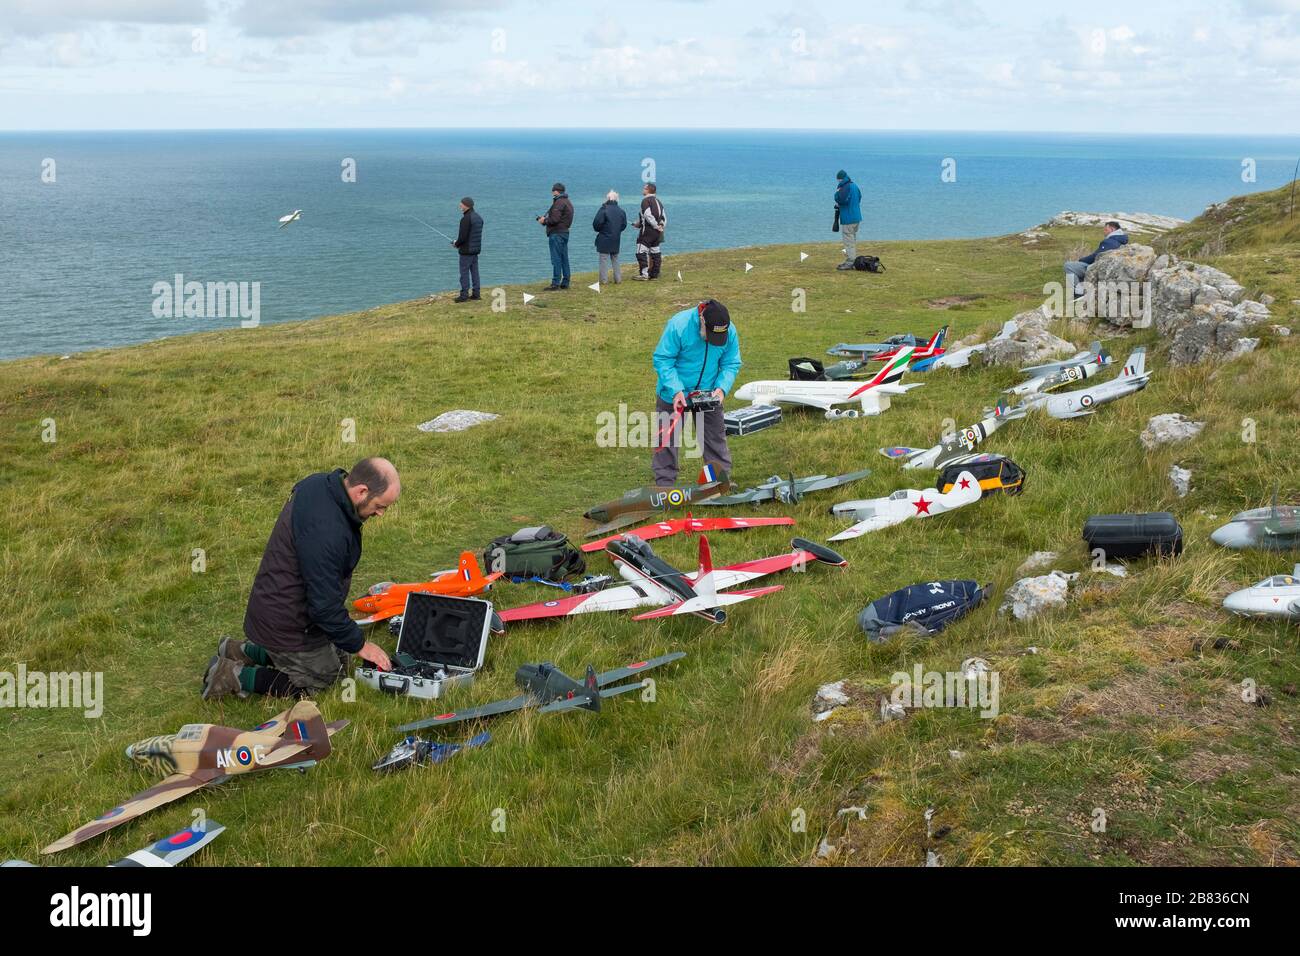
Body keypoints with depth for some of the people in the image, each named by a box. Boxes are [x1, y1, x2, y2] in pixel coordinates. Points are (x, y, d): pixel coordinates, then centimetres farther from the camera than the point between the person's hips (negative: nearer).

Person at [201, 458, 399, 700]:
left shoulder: (320, 483, -5)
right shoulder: (326, 530, -36)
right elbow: (325, 605, -29)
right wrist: (359, 645, -15)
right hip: (287, 624, -10)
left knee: (338, 659, 21)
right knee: (326, 678, 6)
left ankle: (245, 651, 21)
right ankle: (237, 677, 5)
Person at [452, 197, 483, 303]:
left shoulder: (466, 219, -19)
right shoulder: (478, 217, 10)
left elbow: (463, 237, -22)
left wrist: (456, 243, -2)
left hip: (466, 250, -9)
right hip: (476, 249, 9)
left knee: (464, 272, -4)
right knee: (474, 271, 11)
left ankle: (464, 295, -3)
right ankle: (476, 294, 13)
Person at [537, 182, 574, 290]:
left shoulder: (559, 202, -14)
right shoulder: (567, 202, 18)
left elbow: (554, 219, -22)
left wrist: (544, 221, -5)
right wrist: (545, 219, 10)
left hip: (556, 234, -10)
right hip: (565, 232, 10)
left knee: (556, 259, -8)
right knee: (564, 259, 11)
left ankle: (555, 283, -9)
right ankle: (565, 282, 15)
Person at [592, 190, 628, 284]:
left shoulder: (603, 209, -14)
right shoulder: (621, 211, 4)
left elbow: (596, 224, -15)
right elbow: (624, 225, 10)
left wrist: (599, 230, 6)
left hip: (604, 239, -5)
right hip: (616, 240, 5)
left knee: (604, 259, -1)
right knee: (615, 259, 16)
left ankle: (603, 280, -2)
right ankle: (618, 279, 16)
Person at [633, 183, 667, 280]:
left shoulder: (646, 200, -11)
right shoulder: (657, 201, 16)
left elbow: (648, 216, -19)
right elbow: (664, 216, 16)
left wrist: (656, 226, -13)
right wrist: (662, 226, 9)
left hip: (648, 231, -9)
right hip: (657, 232, 9)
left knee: (641, 252, -7)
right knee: (655, 253, 11)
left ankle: (644, 274, -13)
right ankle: (655, 274, 15)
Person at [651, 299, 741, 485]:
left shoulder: (730, 331, -16)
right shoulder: (678, 325, -28)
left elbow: (731, 364, -5)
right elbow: (662, 360, -23)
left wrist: (722, 388, -22)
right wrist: (676, 390, -31)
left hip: (709, 393, 3)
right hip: (674, 393, -3)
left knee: (716, 438, 12)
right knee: (667, 440, 5)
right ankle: (665, 482, 17)